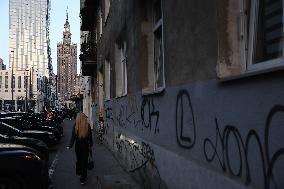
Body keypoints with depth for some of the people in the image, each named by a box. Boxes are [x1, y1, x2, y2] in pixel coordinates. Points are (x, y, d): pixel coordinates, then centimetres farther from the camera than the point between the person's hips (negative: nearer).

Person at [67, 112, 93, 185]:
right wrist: (90, 145, 7)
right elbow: (90, 137, -4)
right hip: (85, 146, 0)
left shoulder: (75, 126, -13)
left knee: (79, 160, 21)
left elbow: (73, 137, -10)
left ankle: (79, 172, 39)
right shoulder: (88, 126, -11)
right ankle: (83, 179, 9)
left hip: (78, 146, 1)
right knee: (84, 161, 7)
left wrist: (70, 145, -2)